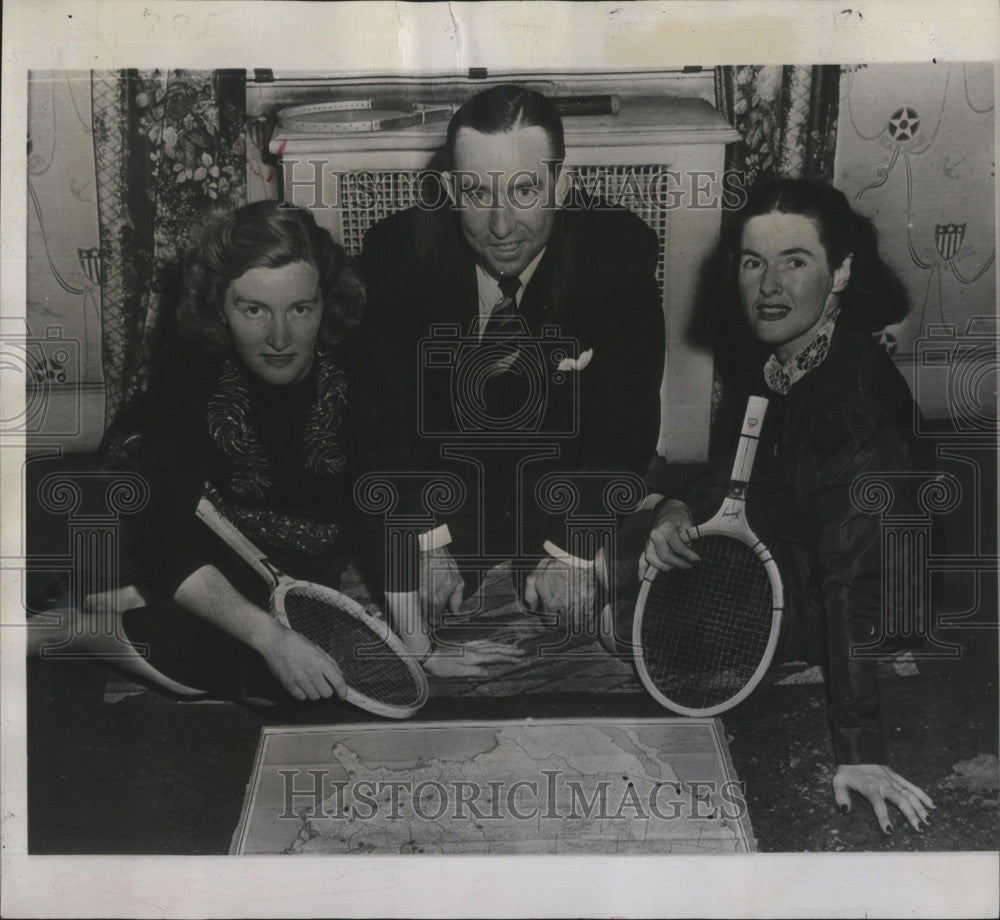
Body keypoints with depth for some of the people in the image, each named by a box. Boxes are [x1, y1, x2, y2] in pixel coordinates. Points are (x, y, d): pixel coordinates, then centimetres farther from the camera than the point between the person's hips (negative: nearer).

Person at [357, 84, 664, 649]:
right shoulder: (398, 251, -14)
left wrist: (576, 551, -21)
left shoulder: (621, 250, -16)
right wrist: (426, 542, -19)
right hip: (444, 490, 1)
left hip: (568, 490, 0)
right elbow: (387, 416, -11)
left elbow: (625, 426, -14)